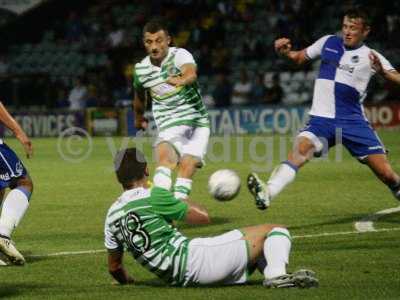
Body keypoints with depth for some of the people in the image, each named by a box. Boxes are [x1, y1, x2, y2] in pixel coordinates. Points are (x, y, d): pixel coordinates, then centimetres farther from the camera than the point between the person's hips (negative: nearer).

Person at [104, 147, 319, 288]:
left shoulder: (111, 216, 12)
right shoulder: (152, 196, -9)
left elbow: (114, 267, 20)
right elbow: (203, 217, -1)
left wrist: (127, 282, 41)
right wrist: (181, 200, 16)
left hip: (177, 279, 8)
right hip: (193, 260, -8)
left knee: (258, 253, 27)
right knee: (276, 231, -4)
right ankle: (276, 275, -31)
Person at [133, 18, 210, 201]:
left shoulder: (179, 55, -13)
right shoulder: (140, 69, 2)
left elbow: (191, 73, -37)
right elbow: (139, 95, 24)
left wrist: (181, 80, -59)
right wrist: (139, 118, 38)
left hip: (197, 124, -1)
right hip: (168, 129, 1)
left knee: (187, 166, -18)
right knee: (165, 156, -27)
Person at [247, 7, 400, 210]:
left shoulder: (370, 56, 0)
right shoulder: (328, 43, 9)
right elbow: (300, 57, 22)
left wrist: (382, 71, -31)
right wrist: (285, 52, 1)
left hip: (353, 122, -1)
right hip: (321, 119, 1)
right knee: (300, 149, -28)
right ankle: (267, 194, -46)